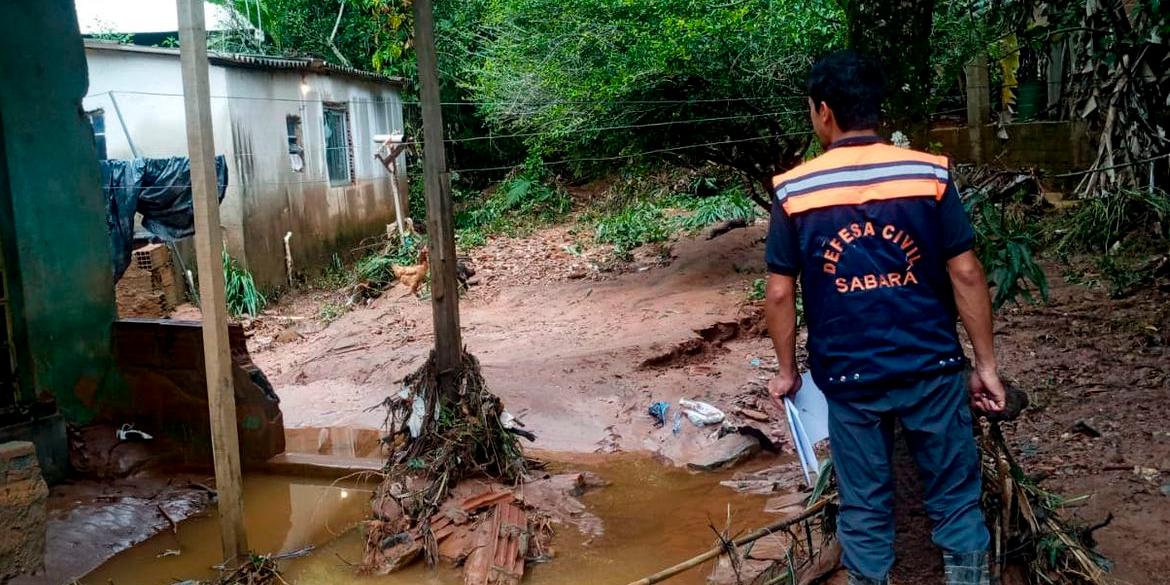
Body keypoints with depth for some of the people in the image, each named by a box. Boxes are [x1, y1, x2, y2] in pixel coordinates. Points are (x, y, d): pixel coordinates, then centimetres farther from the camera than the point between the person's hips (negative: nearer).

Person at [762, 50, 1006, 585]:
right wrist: (985, 364, 4)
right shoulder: (930, 174, -6)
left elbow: (780, 293, -3)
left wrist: (787, 370, 10)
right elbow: (966, 274, -5)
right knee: (956, 499, 15)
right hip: (932, 367, 0)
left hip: (849, 376, 0)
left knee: (865, 507, 14)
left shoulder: (793, 191, -7)